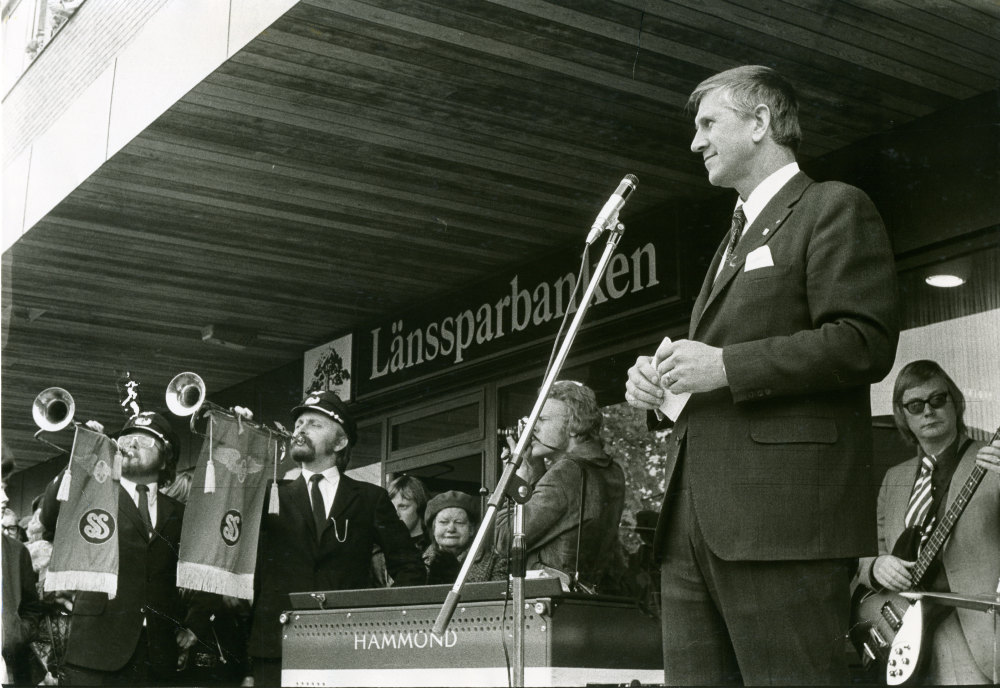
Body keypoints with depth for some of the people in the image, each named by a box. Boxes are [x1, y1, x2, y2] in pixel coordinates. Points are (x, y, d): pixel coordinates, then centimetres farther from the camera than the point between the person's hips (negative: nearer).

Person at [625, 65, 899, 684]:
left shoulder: (835, 208, 1)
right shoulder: (736, 236, 29)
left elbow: (865, 344, -12)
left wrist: (725, 366, -15)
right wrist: (661, 387, 13)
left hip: (784, 520, -8)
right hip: (697, 524, 9)